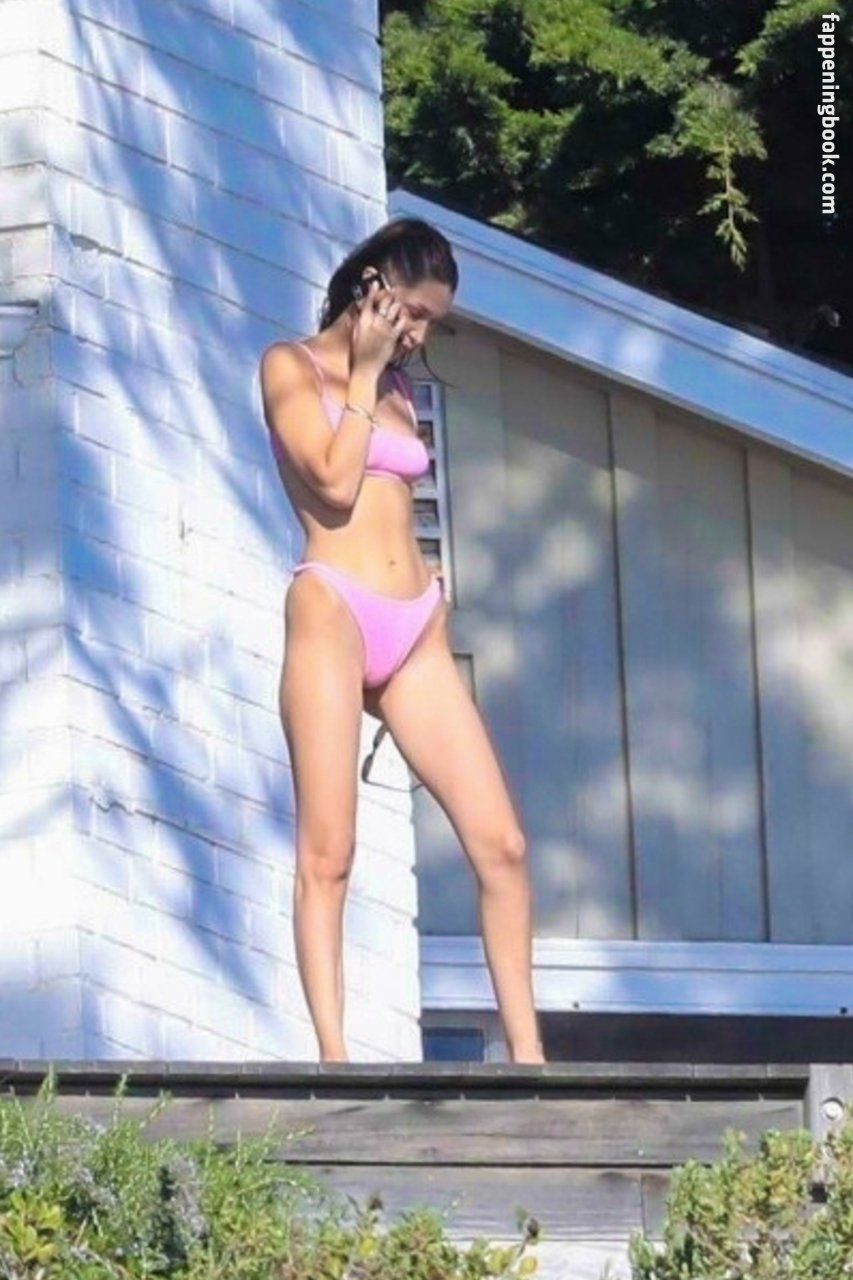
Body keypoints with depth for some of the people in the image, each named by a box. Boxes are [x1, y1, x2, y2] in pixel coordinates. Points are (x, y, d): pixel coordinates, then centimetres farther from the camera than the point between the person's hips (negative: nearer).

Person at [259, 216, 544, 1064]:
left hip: (417, 628, 6)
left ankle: (526, 1051, -3)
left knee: (499, 842, -4)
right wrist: (363, 375, -2)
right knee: (327, 853, -11)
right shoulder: (292, 368, 4)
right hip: (332, 609, -6)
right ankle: (332, 1058, -15)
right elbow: (334, 482, -9)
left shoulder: (396, 388, 21)